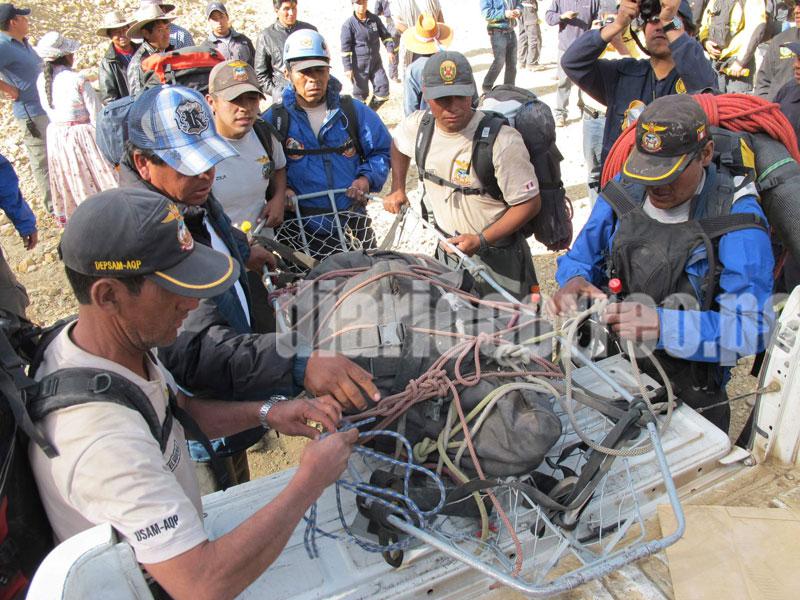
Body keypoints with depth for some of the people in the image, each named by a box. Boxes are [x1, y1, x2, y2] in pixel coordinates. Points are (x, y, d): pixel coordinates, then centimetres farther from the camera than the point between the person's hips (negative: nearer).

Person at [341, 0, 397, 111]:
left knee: (383, 87, 1)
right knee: (361, 92, 3)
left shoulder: (375, 19, 3)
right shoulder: (348, 24, -10)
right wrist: (347, 67, -15)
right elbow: (345, 47, -11)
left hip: (376, 62, 4)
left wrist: (390, 50, -7)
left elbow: (385, 35, 10)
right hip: (359, 65, -4)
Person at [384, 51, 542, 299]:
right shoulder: (418, 125, -8)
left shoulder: (502, 141, -26)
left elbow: (530, 203, -19)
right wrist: (398, 189, 8)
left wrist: (481, 240, -24)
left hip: (496, 258, -5)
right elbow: (399, 144, 18)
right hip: (446, 251, 6)